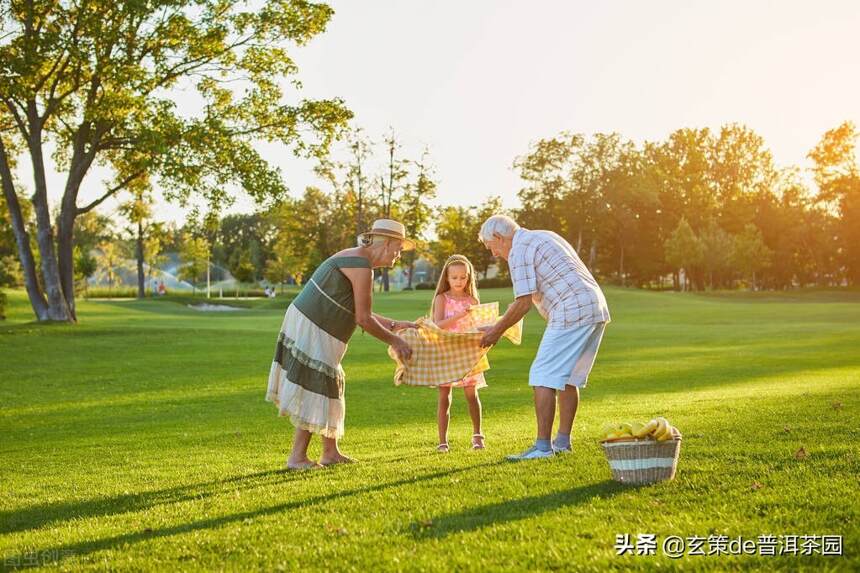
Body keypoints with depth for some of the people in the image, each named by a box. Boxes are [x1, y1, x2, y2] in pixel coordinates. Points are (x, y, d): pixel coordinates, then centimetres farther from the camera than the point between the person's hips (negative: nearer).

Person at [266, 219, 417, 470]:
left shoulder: (352, 257, 17)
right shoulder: (362, 266, -16)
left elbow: (360, 313, 21)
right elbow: (363, 319, -16)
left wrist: (395, 325, 18)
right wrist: (394, 341, -4)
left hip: (308, 327, 11)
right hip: (311, 329, -11)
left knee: (328, 390, 14)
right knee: (315, 391, -6)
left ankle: (330, 452, 20)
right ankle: (297, 457, 0)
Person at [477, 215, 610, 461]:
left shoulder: (519, 251, -6)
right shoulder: (544, 237, 24)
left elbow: (524, 303, -11)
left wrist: (497, 330, 2)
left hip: (572, 314, -10)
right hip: (596, 309, 10)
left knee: (543, 378, -7)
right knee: (568, 378, 15)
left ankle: (543, 446, -8)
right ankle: (563, 441, 18)